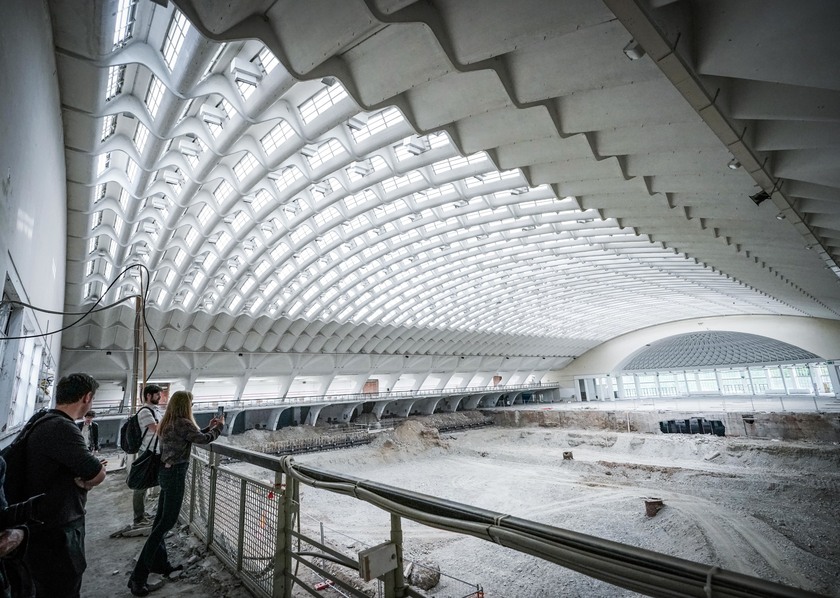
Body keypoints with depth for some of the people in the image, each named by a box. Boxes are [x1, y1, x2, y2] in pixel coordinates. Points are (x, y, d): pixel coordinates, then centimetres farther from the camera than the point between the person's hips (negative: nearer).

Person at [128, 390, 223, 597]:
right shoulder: (183, 423, -18)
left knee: (160, 520, 15)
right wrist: (219, 426, 2)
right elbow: (204, 439, -13)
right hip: (176, 474, -9)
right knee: (166, 522, -3)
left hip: (166, 472, 9)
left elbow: (193, 436, 18)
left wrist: (209, 426, 17)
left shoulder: (168, 423, 10)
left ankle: (160, 564, 27)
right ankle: (138, 577, 0)